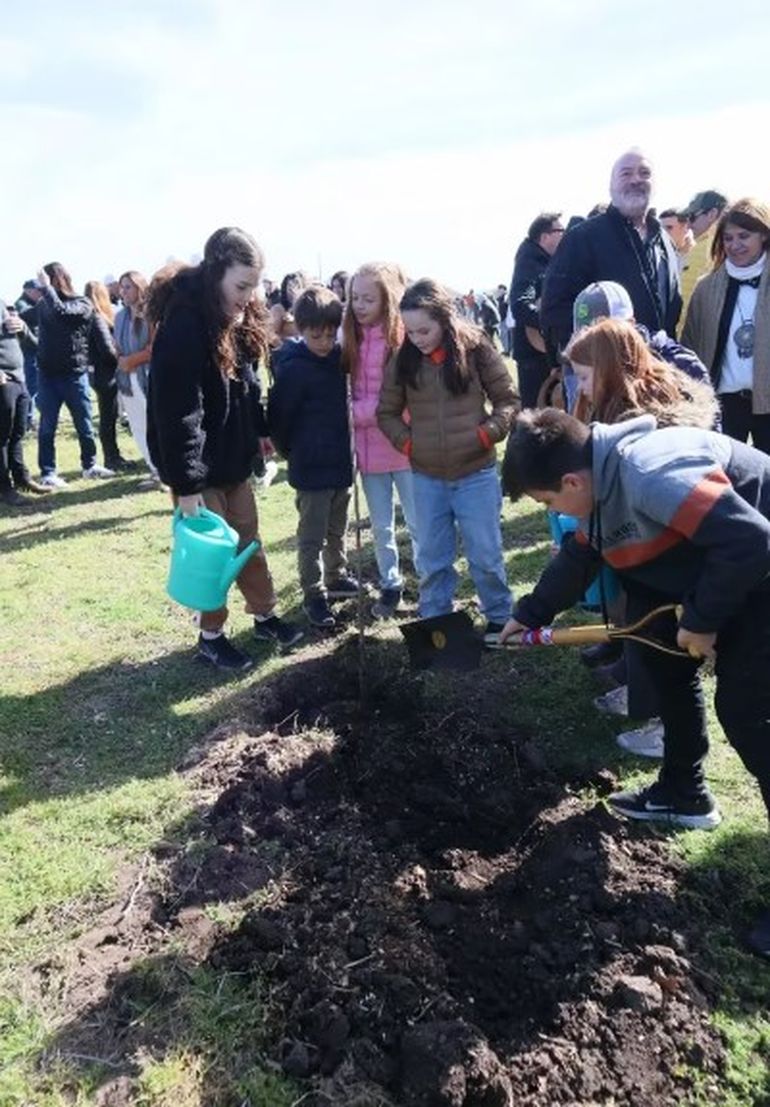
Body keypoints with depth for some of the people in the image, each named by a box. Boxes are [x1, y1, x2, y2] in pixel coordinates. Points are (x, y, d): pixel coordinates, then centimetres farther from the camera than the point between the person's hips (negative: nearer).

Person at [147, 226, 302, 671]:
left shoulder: (237, 319, 5)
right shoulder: (184, 325, -24)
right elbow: (176, 411, -26)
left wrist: (260, 430, 15)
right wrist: (186, 484, -25)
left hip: (234, 455, 8)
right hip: (199, 463, -8)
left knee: (248, 539, 17)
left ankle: (265, 616, 33)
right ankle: (211, 636, 22)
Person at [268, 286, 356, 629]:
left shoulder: (340, 358, 3)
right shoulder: (294, 369, -16)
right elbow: (278, 418, -11)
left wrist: (347, 446, 11)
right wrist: (290, 452, 1)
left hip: (341, 461, 6)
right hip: (311, 468, -6)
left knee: (337, 530, 21)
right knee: (312, 536, 4)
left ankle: (336, 577, 37)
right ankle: (313, 595, 14)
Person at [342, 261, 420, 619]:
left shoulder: (403, 338, -12)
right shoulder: (353, 339, 4)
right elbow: (350, 389, 10)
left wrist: (356, 411, -15)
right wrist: (356, 412, -8)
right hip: (369, 447, 5)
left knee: (418, 523, 6)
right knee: (380, 526, 15)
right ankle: (390, 585, 30)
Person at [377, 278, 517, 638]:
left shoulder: (476, 349, -7)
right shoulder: (403, 360, -1)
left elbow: (507, 400, 1)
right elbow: (386, 413, 10)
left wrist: (486, 435, -13)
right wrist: (407, 443, -3)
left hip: (476, 473, -2)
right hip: (426, 477, 2)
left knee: (485, 554, 8)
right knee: (432, 557, 12)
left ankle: (499, 618, 27)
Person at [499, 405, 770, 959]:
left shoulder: (651, 477, -32)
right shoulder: (602, 482, 1)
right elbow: (577, 558, 15)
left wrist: (702, 620, -23)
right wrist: (529, 613, 17)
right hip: (721, 566, 10)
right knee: (666, 659, 16)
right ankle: (684, 793, 32)